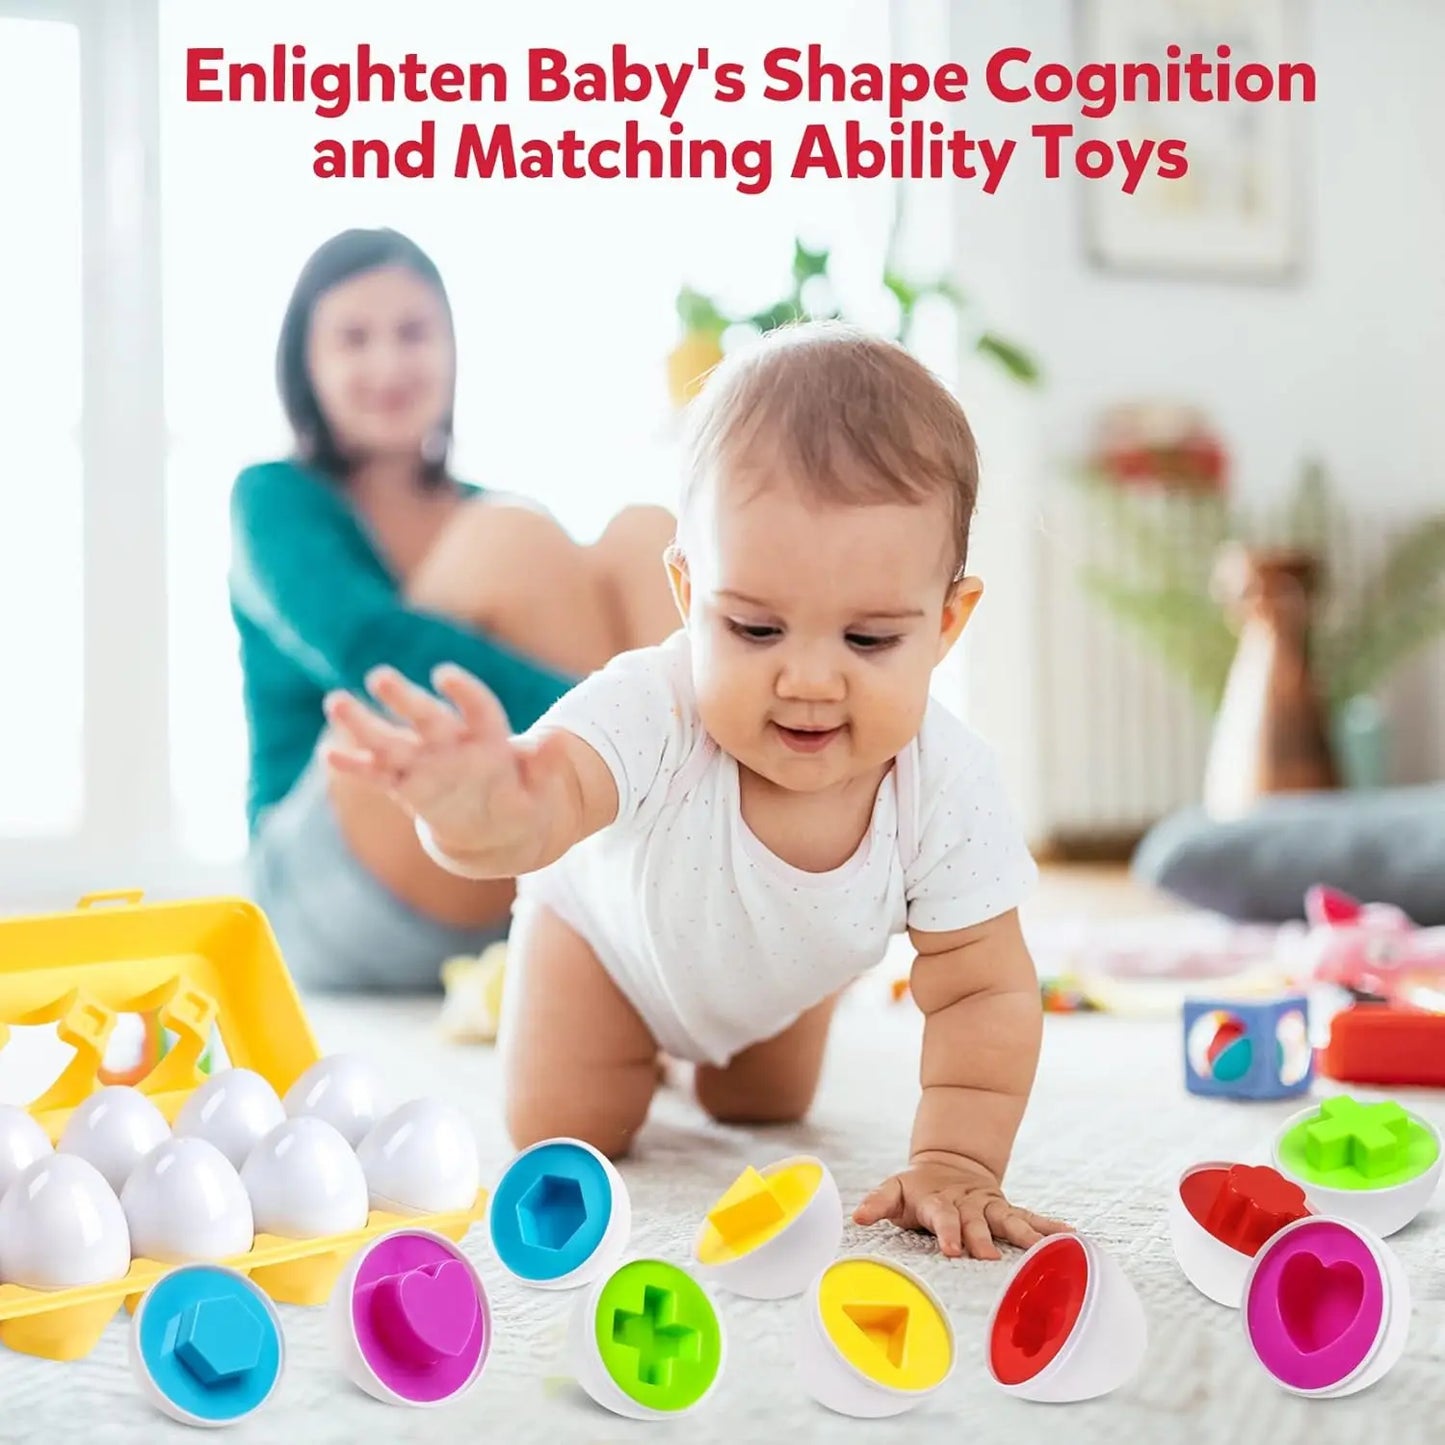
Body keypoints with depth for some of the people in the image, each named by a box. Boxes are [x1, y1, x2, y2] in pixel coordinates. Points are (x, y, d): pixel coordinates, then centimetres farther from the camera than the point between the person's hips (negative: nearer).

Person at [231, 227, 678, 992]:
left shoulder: (493, 513, 20)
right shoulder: (276, 499, 5)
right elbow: (363, 646, -19)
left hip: (517, 910, 5)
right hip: (334, 895, -4)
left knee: (643, 537, -13)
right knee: (514, 541, -21)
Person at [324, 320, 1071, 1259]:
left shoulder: (948, 785, -39)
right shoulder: (655, 713, -48)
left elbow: (984, 990, -28)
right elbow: (554, 789, -68)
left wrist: (956, 1165, -38)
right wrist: (484, 813, -92)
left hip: (786, 969, 3)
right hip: (618, 926, -3)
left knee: (763, 1113, 22)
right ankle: (514, 983, 31)